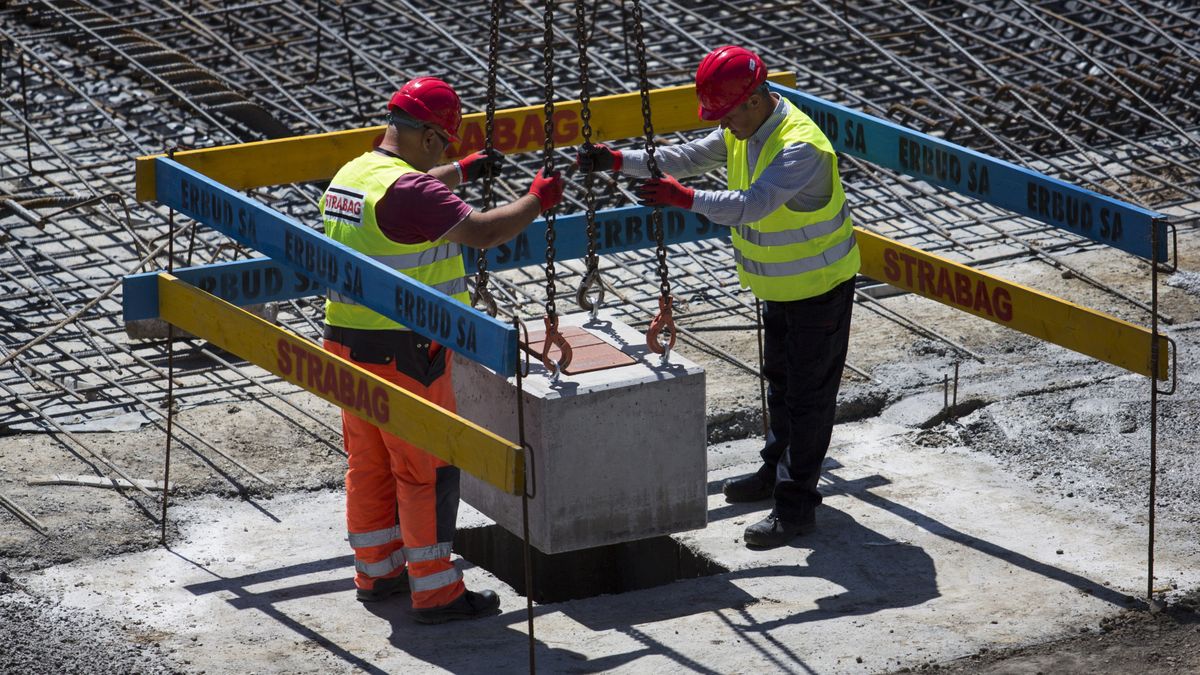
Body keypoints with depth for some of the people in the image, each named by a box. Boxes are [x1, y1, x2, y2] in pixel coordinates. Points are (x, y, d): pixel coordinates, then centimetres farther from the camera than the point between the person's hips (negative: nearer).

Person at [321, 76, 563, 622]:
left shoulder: (352, 174, 9)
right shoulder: (408, 189, -21)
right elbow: (483, 232, -27)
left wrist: (461, 172, 38)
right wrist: (537, 200, -11)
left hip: (347, 341, 9)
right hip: (401, 350, -9)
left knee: (369, 463, 18)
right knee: (427, 470, -1)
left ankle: (377, 570, 30)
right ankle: (435, 592, 4)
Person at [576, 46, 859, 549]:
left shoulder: (800, 148, -32)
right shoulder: (743, 130, -2)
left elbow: (752, 204, -42)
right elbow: (689, 157, 1)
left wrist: (685, 199, -49)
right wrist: (619, 161, -10)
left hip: (820, 287, -10)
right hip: (781, 284, 10)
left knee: (809, 393, -3)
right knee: (780, 380, 23)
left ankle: (796, 505, 1)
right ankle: (777, 470, 40)